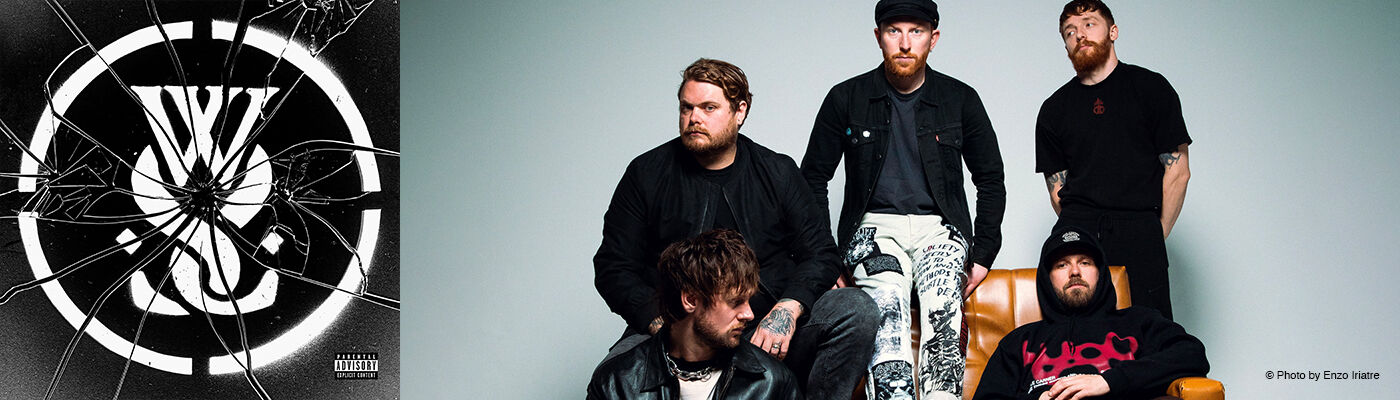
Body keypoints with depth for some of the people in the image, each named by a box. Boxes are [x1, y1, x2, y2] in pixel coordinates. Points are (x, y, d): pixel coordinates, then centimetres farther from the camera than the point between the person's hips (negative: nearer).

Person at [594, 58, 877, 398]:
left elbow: (820, 254, 8)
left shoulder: (778, 172, 12)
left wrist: (787, 310, -15)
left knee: (856, 309, -23)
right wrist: (665, 325, -14)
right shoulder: (647, 174, 8)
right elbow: (613, 268, 5)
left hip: (767, 331, 2)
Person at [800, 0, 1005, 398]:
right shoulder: (847, 98, 6)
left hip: (939, 227, 1)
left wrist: (983, 255, 5)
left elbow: (991, 181, 16)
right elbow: (813, 178, 11)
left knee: (942, 309, -32)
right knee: (886, 307, -33)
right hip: (875, 226, -1)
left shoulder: (961, 100, 8)